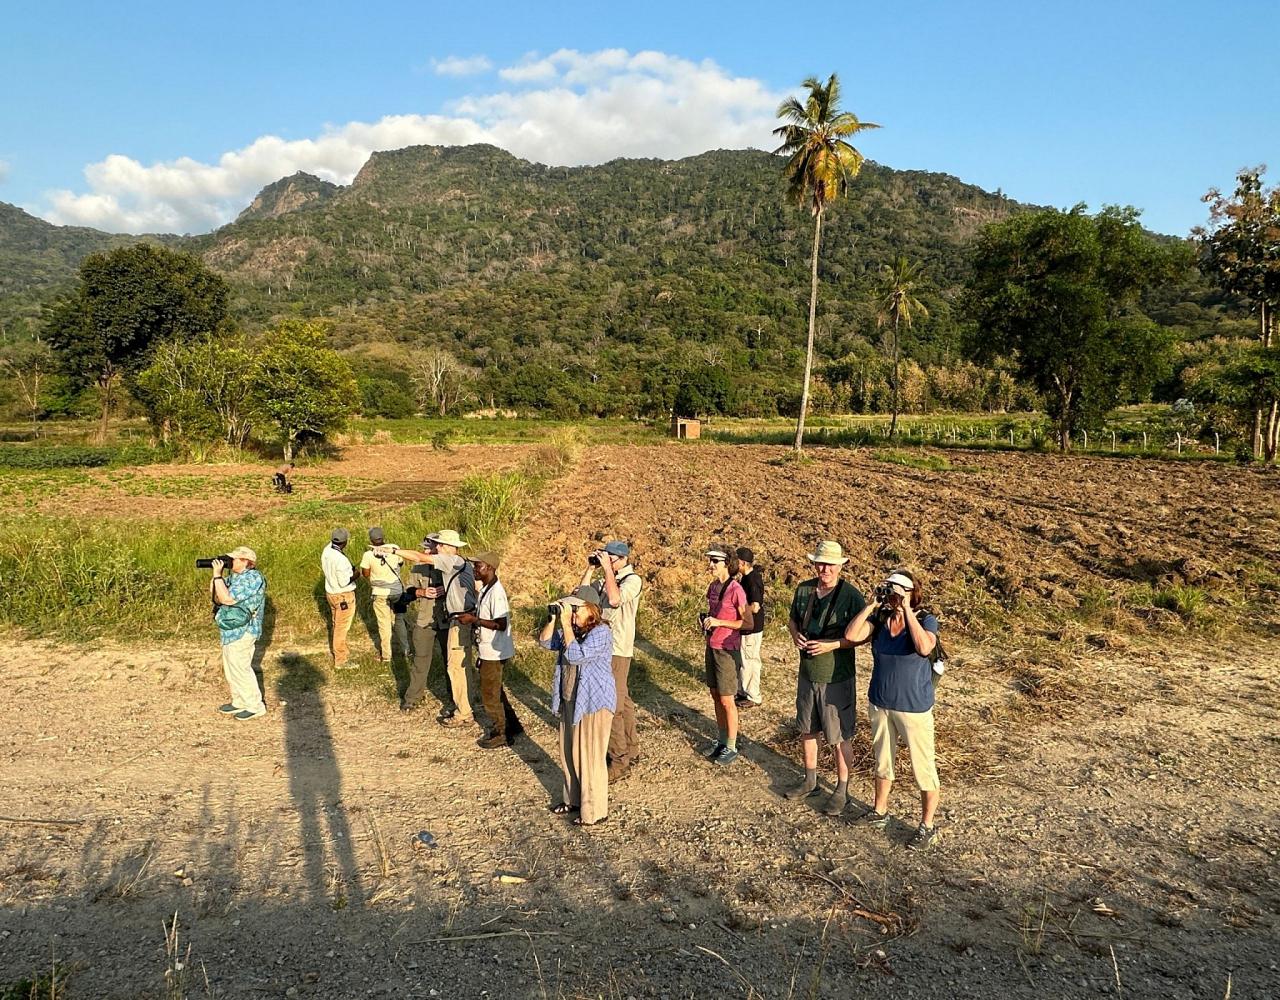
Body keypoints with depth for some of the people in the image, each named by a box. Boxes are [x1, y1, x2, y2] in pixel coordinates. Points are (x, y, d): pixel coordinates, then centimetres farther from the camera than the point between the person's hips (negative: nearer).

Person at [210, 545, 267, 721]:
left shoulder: (251, 579, -20)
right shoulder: (237, 577, 11)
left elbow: (227, 599, -27)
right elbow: (215, 596, 12)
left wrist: (218, 575, -21)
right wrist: (216, 575, 0)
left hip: (241, 633, -10)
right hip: (231, 632, 10)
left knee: (240, 669, -3)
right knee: (231, 669, 17)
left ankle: (256, 707, 7)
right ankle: (240, 702, 30)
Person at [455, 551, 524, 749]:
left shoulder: (496, 592, -24)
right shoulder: (486, 588, 7)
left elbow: (501, 624, -27)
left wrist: (474, 620, -23)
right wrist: (470, 615, 2)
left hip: (494, 652, -10)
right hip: (488, 650, 10)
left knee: (490, 695, 4)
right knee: (496, 691, 21)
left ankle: (500, 735, 18)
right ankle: (512, 726, 34)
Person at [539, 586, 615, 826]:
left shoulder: (601, 632, -19)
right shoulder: (572, 629, 7)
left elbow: (575, 654, -29)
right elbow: (545, 642, 7)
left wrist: (566, 623, -25)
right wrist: (553, 619, -6)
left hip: (594, 703, -9)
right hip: (570, 701, 9)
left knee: (590, 757, -1)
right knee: (569, 753, 19)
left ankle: (595, 811, 11)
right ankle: (573, 799, 37)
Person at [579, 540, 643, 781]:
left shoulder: (632, 580, -10)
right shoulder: (606, 579, 13)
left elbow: (615, 599, -27)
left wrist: (608, 569, -20)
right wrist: (590, 568, 3)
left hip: (618, 650, -8)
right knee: (622, 700, 17)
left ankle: (619, 761, -3)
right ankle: (631, 749, 28)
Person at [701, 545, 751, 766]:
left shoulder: (735, 590, -17)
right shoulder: (712, 586, 6)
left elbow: (748, 623, -15)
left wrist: (719, 622, -21)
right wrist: (706, 620, 0)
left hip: (727, 650, -7)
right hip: (711, 648, 8)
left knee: (726, 700, 0)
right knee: (715, 697, 14)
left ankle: (731, 748, 12)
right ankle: (722, 741, 26)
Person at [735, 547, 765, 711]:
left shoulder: (753, 580, -24)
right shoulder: (748, 577, 7)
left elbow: (755, 607, -28)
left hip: (752, 629, -10)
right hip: (745, 626, 10)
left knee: (750, 662, 2)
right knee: (743, 661, 19)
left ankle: (753, 698, 15)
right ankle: (743, 692, 33)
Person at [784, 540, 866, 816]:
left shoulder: (851, 595, -16)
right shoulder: (803, 589, -1)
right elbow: (792, 618, 14)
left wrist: (833, 644, -25)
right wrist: (795, 634, -8)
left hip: (836, 678, -5)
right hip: (807, 674, 5)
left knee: (839, 738, 7)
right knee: (806, 731, 19)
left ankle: (842, 791, 25)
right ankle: (810, 780, 39)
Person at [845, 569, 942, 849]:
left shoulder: (926, 619, -14)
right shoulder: (880, 618, -4)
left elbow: (924, 647, -35)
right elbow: (851, 636, -16)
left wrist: (907, 610, -31)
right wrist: (872, 605, -17)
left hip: (914, 707, -5)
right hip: (880, 703, 5)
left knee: (923, 768, 8)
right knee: (882, 761, 21)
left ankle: (927, 825, 24)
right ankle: (879, 811, 40)